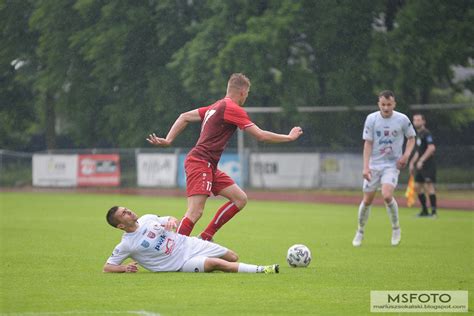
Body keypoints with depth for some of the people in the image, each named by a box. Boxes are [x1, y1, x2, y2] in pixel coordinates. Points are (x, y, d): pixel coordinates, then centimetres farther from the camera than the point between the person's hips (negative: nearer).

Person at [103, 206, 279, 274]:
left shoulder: (147, 219, 4)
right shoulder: (126, 245, -11)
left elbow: (171, 221, 17)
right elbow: (107, 268, -8)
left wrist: (172, 221, -8)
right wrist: (125, 268, -27)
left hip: (189, 244, 6)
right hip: (182, 264, -6)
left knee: (233, 258, 3)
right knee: (218, 263, -28)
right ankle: (260, 271, -25)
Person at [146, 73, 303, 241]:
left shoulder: (215, 106, 18)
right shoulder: (233, 108, -10)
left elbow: (184, 117, 19)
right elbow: (261, 135, -10)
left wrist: (168, 140, 15)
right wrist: (289, 137, 2)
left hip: (210, 167, 10)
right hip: (200, 163, -10)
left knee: (240, 198, 8)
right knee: (195, 212, -19)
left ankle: (205, 237, 8)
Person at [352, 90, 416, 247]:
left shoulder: (402, 119, -5)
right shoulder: (371, 119, -5)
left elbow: (411, 138, 10)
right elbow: (368, 143, -3)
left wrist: (406, 155, -7)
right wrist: (365, 167, -10)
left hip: (392, 165, -2)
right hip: (374, 165, 2)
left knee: (387, 195, -23)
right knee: (367, 200, 4)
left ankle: (396, 228, -1)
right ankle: (360, 232, 25)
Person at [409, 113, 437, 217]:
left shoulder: (426, 133, -10)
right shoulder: (418, 134, 18)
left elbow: (431, 148, -22)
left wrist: (421, 160, -23)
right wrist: (412, 163, 24)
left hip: (428, 165, -10)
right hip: (420, 166, 10)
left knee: (428, 186, -12)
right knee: (417, 186, 8)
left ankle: (433, 211, -9)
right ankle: (424, 210, 16)